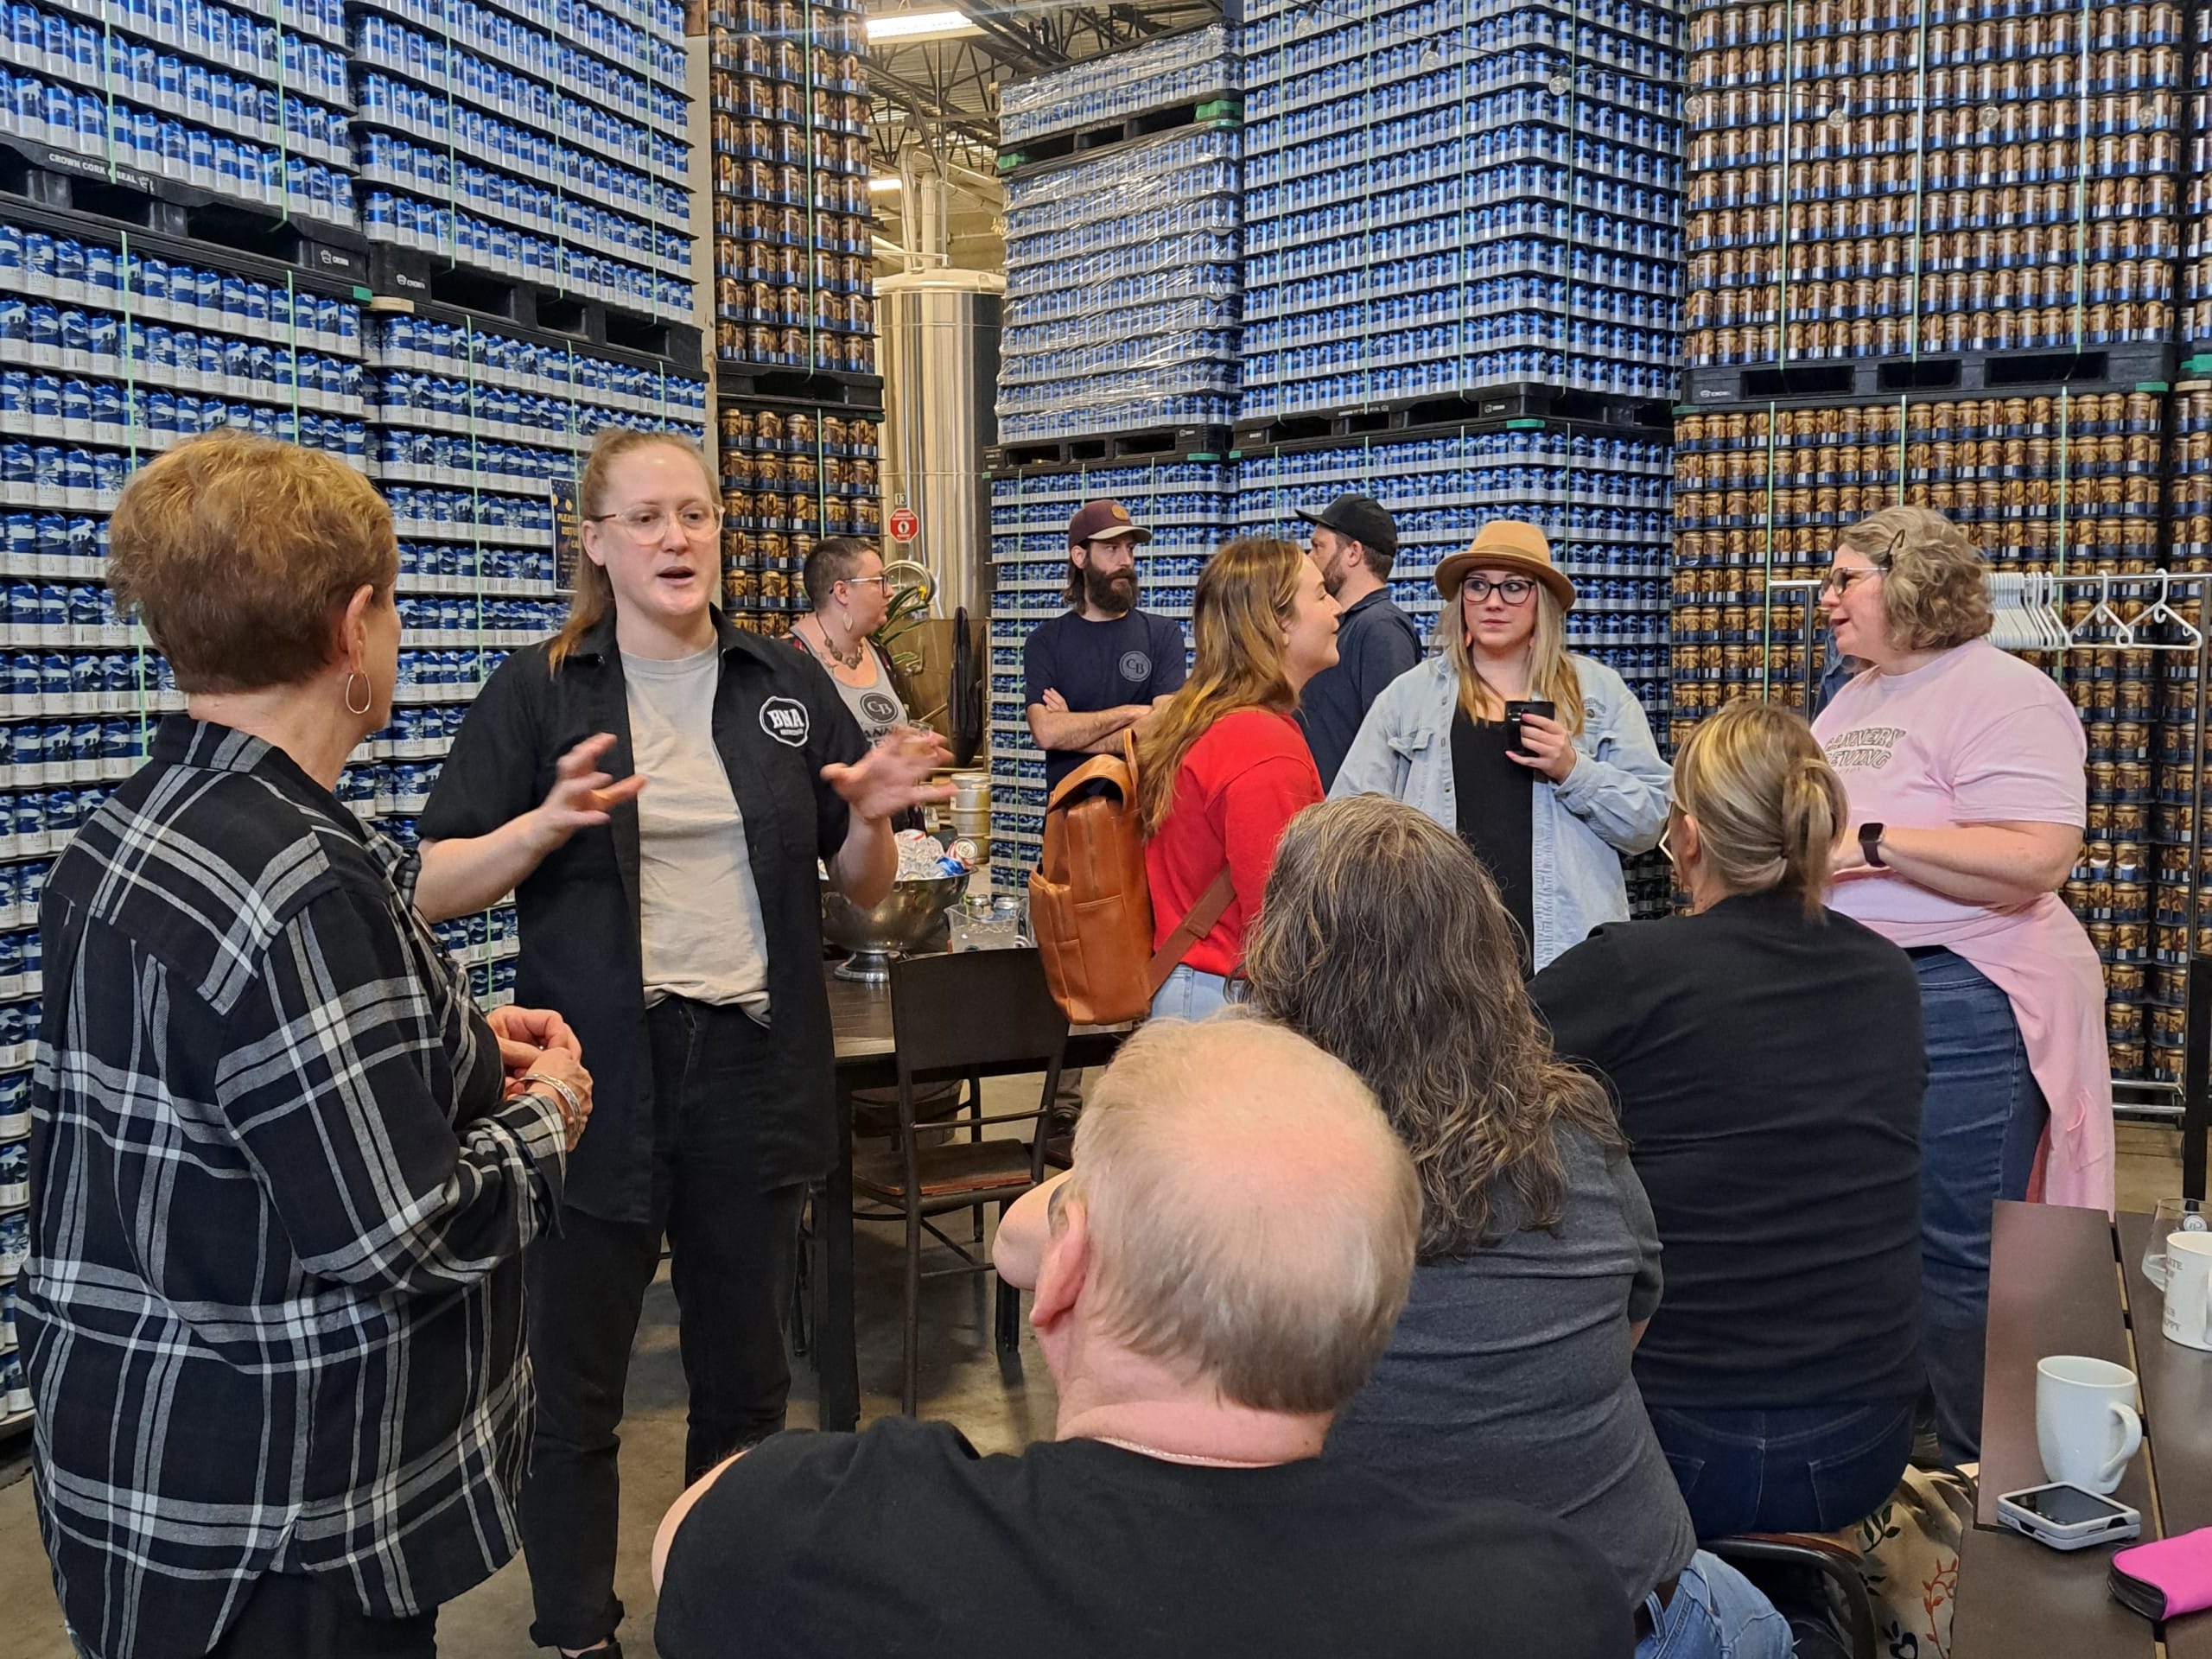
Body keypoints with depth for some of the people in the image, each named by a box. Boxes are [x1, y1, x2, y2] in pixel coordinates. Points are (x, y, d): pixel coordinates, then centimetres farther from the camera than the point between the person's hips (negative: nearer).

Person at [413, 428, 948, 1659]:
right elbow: (436, 890, -4)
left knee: (747, 1378, 15)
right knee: (572, 1387, 8)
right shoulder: (539, 694, -1)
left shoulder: (788, 686, 5)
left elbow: (864, 890, 10)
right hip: (599, 1073, -2)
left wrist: (872, 818, -12)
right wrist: (549, 822, -21)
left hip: (756, 1069, 2)